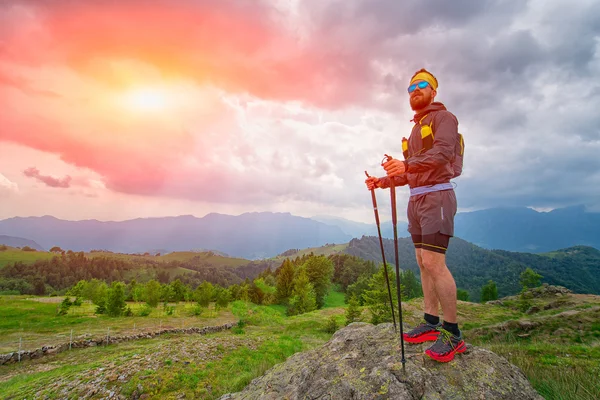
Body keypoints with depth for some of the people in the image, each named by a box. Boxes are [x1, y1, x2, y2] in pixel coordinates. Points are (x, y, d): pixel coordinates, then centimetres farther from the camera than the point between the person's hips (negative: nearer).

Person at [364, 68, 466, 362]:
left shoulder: (443, 117, 0)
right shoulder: (416, 129, 25)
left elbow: (443, 153, -21)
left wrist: (406, 164, -37)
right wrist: (384, 181, 11)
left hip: (437, 196, -8)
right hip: (416, 199, 9)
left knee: (434, 263, -15)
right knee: (423, 262, 6)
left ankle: (452, 333, -4)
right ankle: (431, 323, 14)